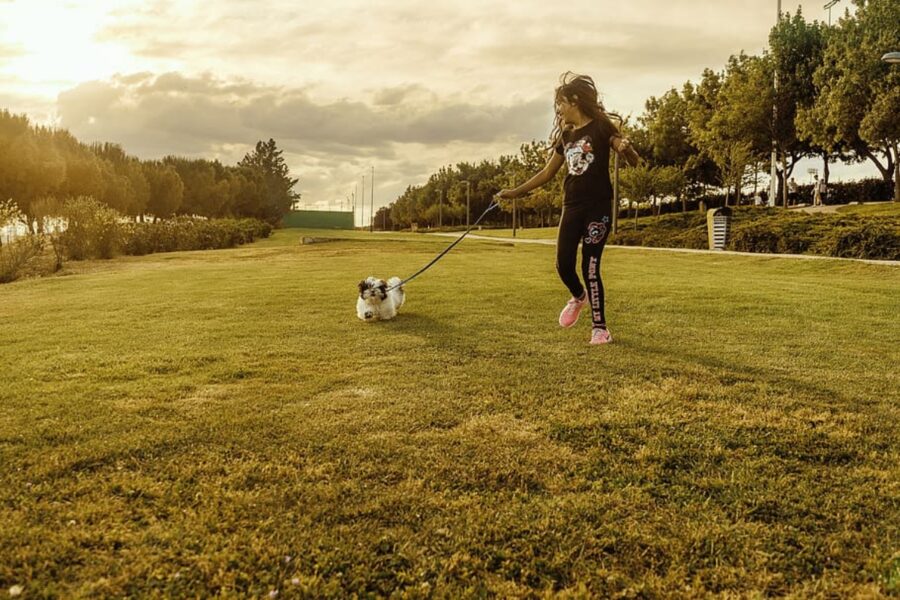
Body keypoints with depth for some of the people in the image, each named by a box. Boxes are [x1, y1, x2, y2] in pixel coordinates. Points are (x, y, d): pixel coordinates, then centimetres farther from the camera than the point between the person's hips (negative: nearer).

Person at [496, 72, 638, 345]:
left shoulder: (600, 127, -4)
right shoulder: (566, 135, 13)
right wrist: (515, 192, 18)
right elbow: (547, 173, 21)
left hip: (598, 207, -5)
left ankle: (600, 328, 7)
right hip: (572, 207, 5)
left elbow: (635, 161, -7)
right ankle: (578, 297, 34)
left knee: (590, 268, -6)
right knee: (564, 265, 1)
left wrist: (625, 148, -30)